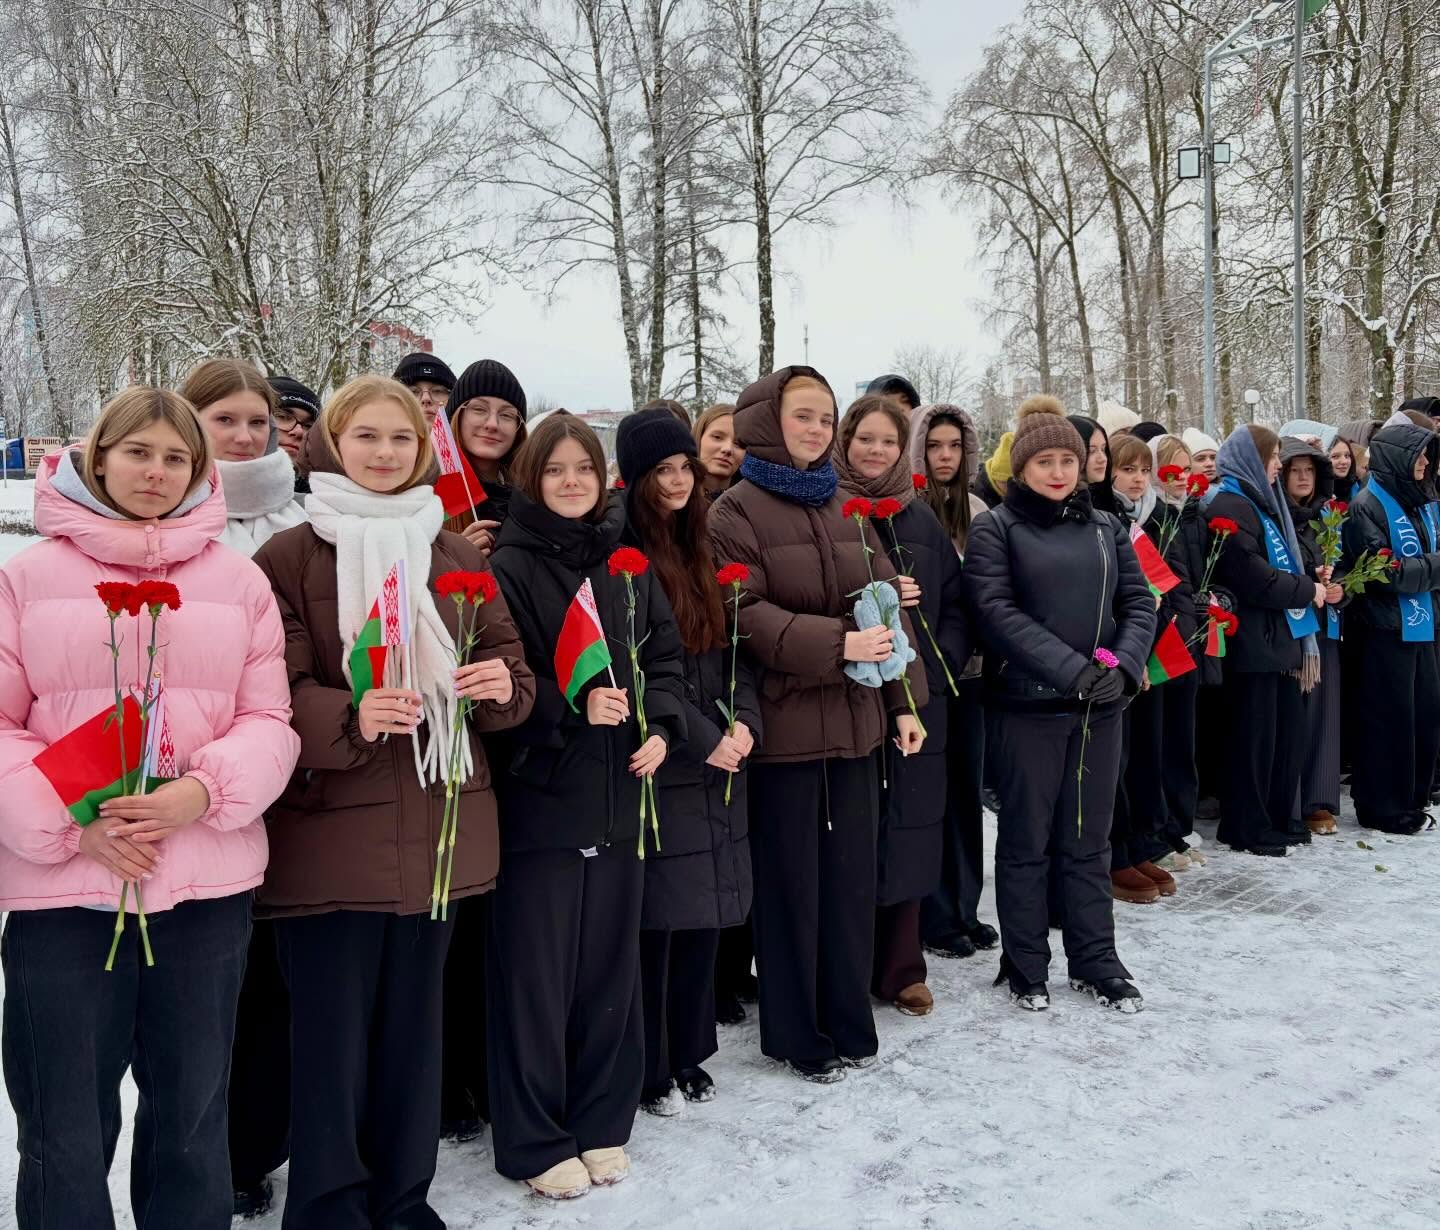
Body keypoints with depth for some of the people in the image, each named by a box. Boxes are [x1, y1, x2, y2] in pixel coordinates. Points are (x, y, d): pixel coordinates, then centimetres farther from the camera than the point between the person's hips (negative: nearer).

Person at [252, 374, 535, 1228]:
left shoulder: (458, 557, 12)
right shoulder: (288, 557, -2)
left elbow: (510, 669, 12)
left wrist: (502, 686, -11)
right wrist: (349, 715, -26)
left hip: (440, 827, 4)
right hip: (331, 831, -4)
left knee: (414, 1022, 14)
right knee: (333, 1031, 2)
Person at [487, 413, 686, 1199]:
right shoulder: (510, 566, -6)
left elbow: (665, 653, 13)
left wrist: (661, 727, -2)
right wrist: (573, 706, -21)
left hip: (620, 792, 5)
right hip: (540, 793, -5)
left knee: (611, 963, 13)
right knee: (537, 972, 3)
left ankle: (602, 1124, 28)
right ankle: (534, 1142, 17)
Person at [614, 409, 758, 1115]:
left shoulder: (703, 547, 13)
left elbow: (732, 646, 12)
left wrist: (742, 720, -4)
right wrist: (701, 738, -15)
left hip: (719, 762, 7)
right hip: (657, 764, -6)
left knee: (706, 911, 12)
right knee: (658, 919, 0)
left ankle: (686, 1054, 27)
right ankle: (648, 1069, 16)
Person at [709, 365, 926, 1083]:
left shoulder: (847, 511, 13)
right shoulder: (735, 513, -5)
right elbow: (744, 615, -15)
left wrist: (906, 699, 6)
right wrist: (834, 643, -24)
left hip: (855, 719, 6)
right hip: (785, 720, -5)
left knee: (852, 875, 13)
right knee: (793, 882, 5)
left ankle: (849, 1021, 28)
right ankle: (795, 1034, 20)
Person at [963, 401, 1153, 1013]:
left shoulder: (1105, 526, 12)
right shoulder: (995, 528, -3)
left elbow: (1139, 603, 9)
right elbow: (997, 612, -13)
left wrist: (1122, 665, -10)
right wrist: (1076, 671, -19)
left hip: (1101, 706, 4)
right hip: (1030, 704, -4)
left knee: (1090, 840, 13)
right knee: (1027, 841, 6)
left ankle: (1095, 959, 25)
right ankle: (1025, 966, 18)